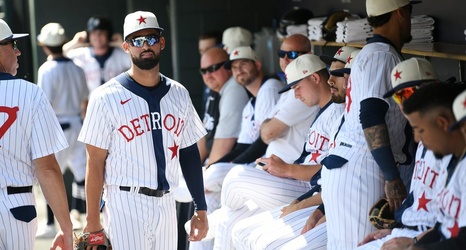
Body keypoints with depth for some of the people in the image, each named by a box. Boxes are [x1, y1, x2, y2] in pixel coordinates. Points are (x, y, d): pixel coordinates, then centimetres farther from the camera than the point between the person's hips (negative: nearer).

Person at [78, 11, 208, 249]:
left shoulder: (179, 94, 9)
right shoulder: (107, 97, -8)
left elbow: (189, 153, 13)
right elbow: (95, 163, -8)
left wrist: (200, 209, 11)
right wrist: (92, 221, -10)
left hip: (166, 203, 5)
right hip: (125, 204, -5)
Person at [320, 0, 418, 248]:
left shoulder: (374, 53, 22)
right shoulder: (382, 56, -9)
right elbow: (371, 120, -18)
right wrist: (392, 178, -18)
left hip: (347, 167, 10)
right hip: (361, 171, -10)